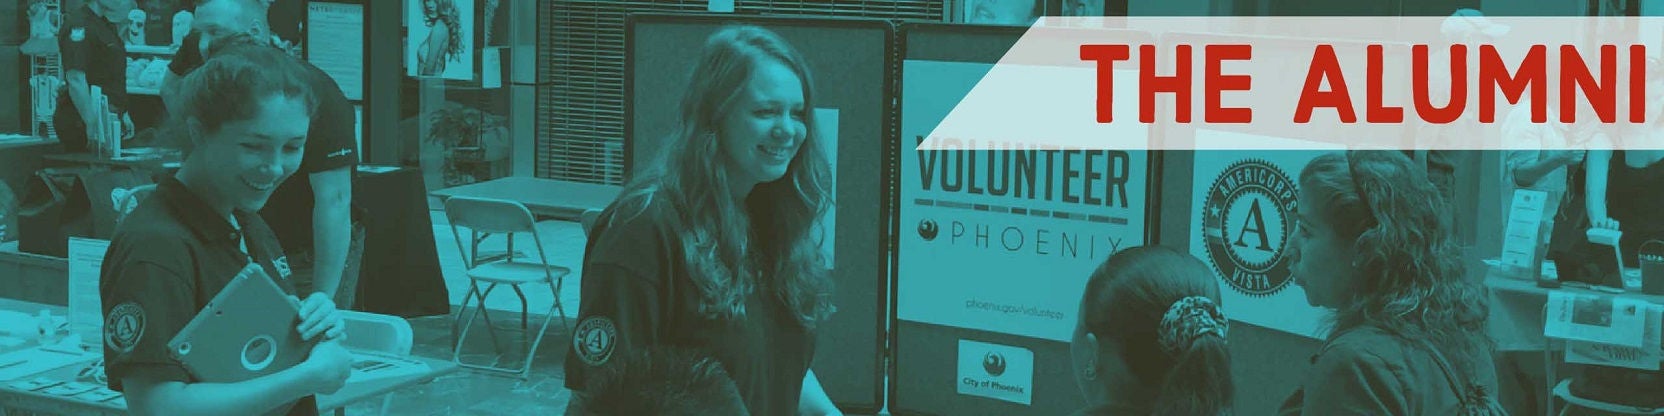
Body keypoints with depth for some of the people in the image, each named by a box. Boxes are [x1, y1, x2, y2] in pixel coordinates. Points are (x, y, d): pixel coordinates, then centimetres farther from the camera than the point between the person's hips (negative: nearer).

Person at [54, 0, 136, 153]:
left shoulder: (109, 25, 16)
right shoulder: (79, 24, -14)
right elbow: (75, 80, -24)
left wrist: (123, 114, 24)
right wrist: (92, 123, -30)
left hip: (108, 118, 9)